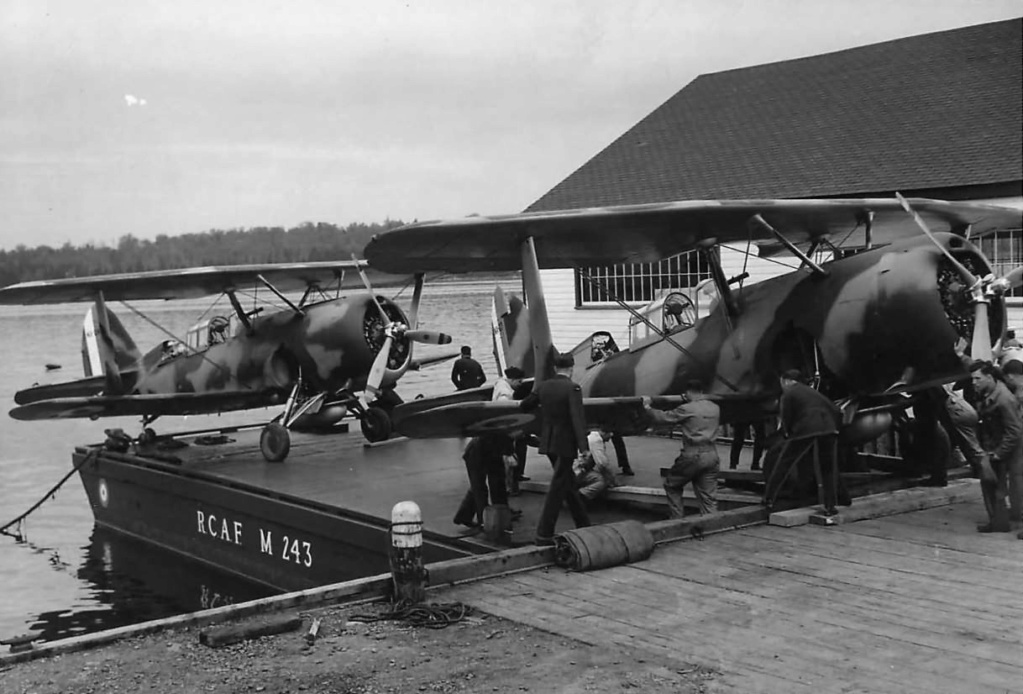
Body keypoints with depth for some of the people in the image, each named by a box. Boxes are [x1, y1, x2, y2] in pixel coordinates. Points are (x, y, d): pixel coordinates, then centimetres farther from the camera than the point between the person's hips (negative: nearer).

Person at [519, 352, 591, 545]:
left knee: (569, 484, 19)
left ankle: (583, 524, 31)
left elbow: (523, 406, 10)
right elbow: (577, 418, -22)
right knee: (557, 489, -2)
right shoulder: (572, 388, -15)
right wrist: (583, 446, -23)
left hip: (548, 443, 6)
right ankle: (544, 534, -4)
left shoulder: (543, 386, 2)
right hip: (565, 444, -6)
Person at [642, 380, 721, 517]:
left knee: (671, 485, 16)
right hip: (712, 455, 5)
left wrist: (647, 407, 12)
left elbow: (663, 418, -4)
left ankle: (677, 519, 15)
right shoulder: (715, 408, 9)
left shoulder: (686, 409, -9)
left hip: (693, 455, -5)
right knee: (709, 496, 7)